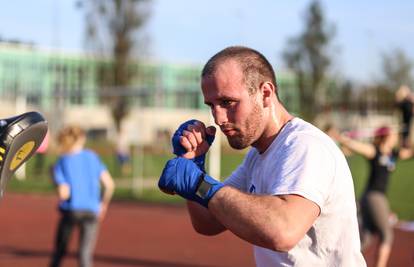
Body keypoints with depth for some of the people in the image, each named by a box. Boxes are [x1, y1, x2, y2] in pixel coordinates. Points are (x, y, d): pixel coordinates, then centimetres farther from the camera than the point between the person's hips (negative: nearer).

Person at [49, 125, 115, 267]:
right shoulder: (92, 157, 7)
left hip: (70, 210, -1)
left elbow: (64, 193, -12)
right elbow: (109, 184, 1)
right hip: (91, 211, 1)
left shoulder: (60, 163, 0)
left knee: (59, 250, 17)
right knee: (85, 253, -2)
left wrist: (61, 199, 11)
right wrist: (104, 204, 15)